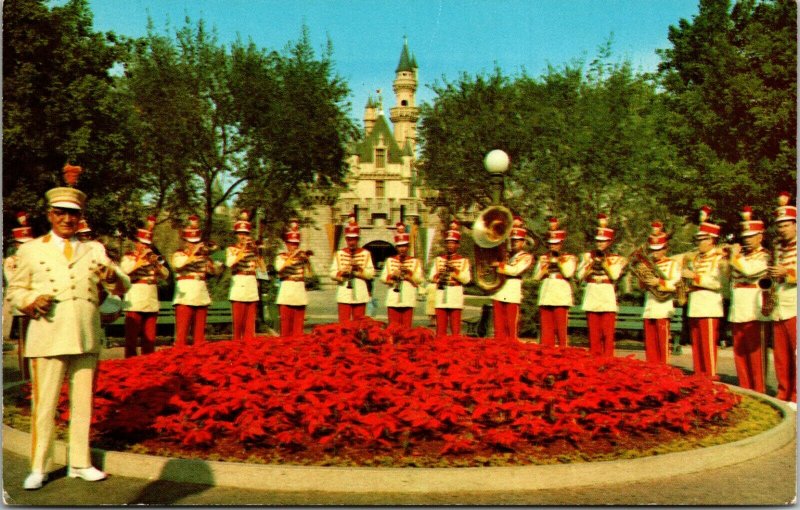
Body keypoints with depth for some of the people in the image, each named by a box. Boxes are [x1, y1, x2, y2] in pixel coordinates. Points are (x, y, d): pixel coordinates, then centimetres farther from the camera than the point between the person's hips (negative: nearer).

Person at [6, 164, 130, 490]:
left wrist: (112, 275, -17)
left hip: (86, 340, 2)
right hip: (47, 339, -2)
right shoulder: (31, 250, 8)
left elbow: (122, 287, 7)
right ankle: (39, 468, 15)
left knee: (83, 403, 9)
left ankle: (79, 464, 21)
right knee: (44, 404, 1)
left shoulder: (94, 250, 13)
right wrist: (32, 301, -13)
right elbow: (14, 291, 9)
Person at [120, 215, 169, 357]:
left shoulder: (154, 258, 17)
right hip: (134, 304, -4)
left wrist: (156, 263, -11)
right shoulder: (129, 257, 7)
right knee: (131, 337, -3)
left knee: (149, 338, 7)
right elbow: (124, 270, -14)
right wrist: (140, 258, -16)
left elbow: (165, 275, 5)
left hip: (152, 303, 4)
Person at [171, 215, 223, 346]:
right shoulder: (179, 254, 6)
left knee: (200, 333, 7)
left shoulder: (203, 255, 16)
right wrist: (192, 253, -18)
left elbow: (216, 270, 6)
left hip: (201, 297, 4)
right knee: (182, 332, -7)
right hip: (184, 298, -4)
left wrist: (207, 258, -7)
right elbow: (178, 265, -17)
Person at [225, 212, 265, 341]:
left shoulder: (253, 249, 14)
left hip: (252, 288, 3)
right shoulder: (231, 249, 8)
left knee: (250, 322, 1)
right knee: (238, 322, -4)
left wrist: (256, 252, -4)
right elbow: (229, 263, -14)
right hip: (238, 287, -2)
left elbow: (263, 269, 3)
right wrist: (243, 249, -12)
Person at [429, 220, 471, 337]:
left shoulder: (463, 261, 8)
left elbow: (466, 279, -4)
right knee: (440, 329, 2)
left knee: (455, 329, -1)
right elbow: (431, 277, 7)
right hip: (441, 298, 2)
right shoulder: (438, 259, 15)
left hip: (455, 299, -2)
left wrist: (455, 270, -15)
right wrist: (438, 275, -13)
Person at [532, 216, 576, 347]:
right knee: (546, 328, 3)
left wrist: (559, 261, -6)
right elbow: (536, 277, 9)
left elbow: (568, 273, -10)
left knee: (561, 328, -5)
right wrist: (546, 265, -3)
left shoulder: (569, 258, 8)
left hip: (561, 296, -4)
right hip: (545, 296, 4)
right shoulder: (543, 258, 17)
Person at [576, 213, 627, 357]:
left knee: (607, 333, -4)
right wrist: (592, 262, -8)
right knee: (593, 333, 4)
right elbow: (580, 276, 1)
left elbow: (614, 276, -10)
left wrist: (604, 261, -8)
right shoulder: (588, 256, 12)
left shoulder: (616, 259, 7)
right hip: (591, 297, 2)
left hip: (607, 297, -2)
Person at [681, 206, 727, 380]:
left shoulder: (719, 258, -4)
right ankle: (699, 377, 15)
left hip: (710, 306, -7)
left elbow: (718, 282, -16)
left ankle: (711, 376, -1)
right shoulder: (694, 258, 16)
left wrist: (695, 276, -20)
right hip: (694, 306, 7)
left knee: (708, 344, -6)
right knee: (696, 344, 9)